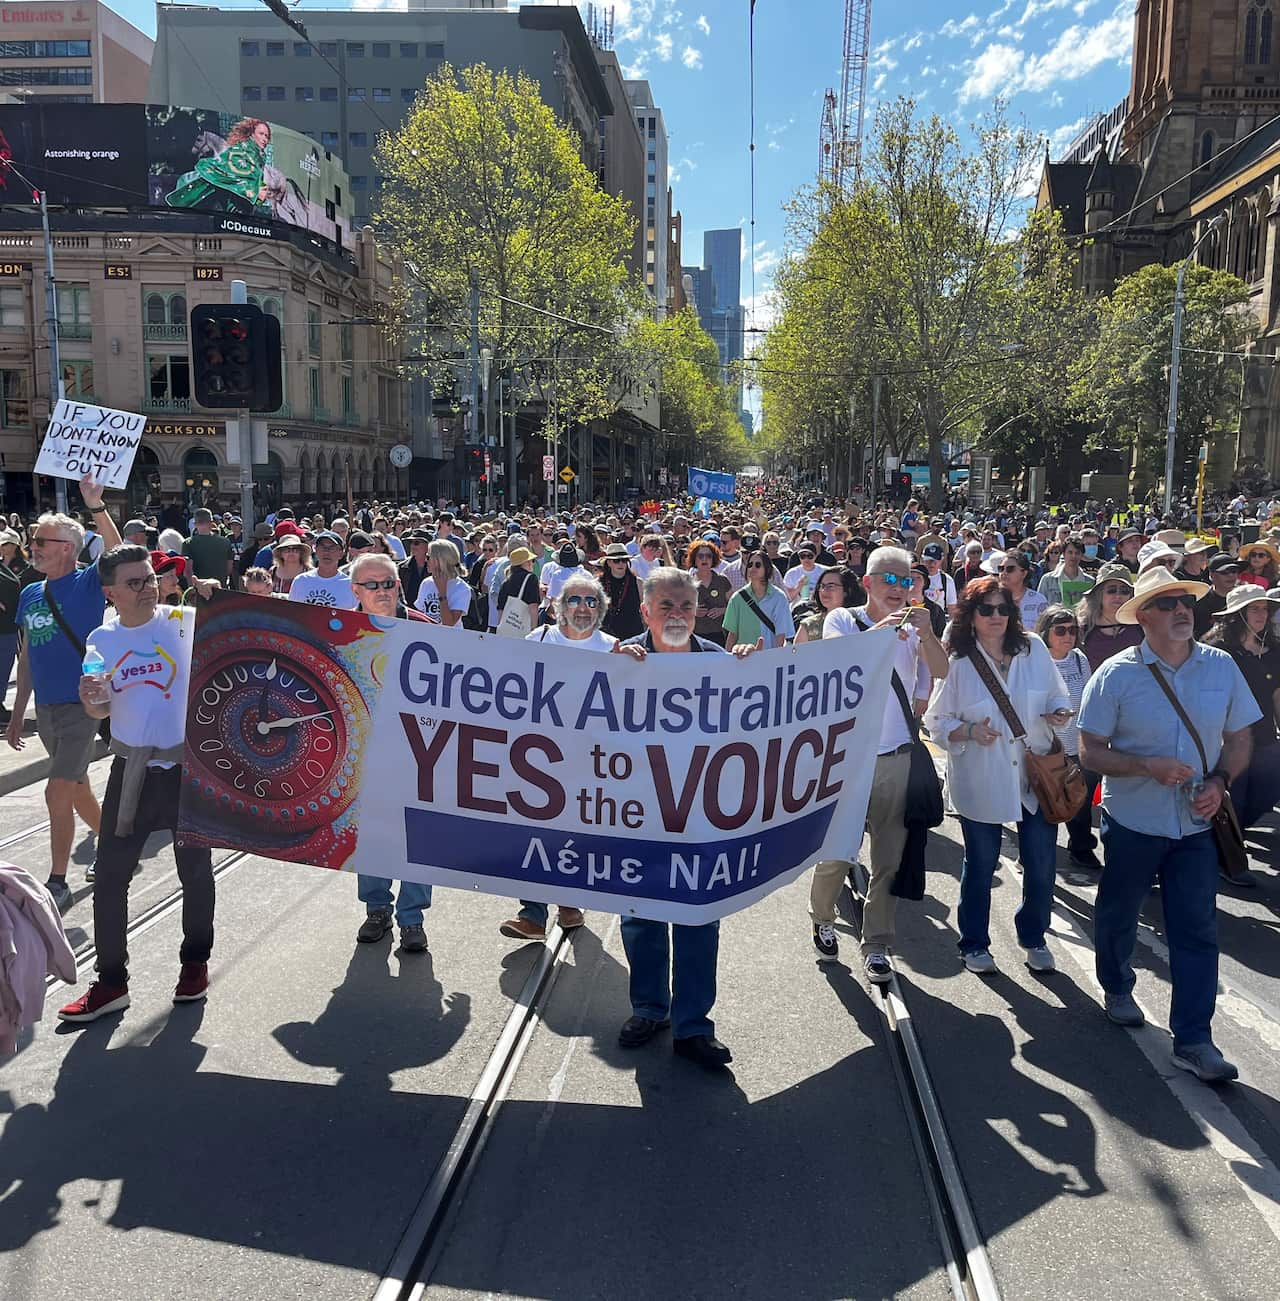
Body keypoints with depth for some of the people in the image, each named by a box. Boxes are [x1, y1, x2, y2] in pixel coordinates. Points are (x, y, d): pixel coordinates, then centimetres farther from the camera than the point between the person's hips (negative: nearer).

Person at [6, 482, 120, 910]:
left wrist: (96, 507, -41)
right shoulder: (30, 594, 10)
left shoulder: (88, 584, -8)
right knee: (77, 790, 18)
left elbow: (117, 553, -29)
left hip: (81, 705, -7)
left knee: (58, 792, -10)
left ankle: (57, 883, 1)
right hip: (46, 708, 7)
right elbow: (27, 657, 15)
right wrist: (18, 714, 15)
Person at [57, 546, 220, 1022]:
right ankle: (110, 982, 17)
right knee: (109, 876, 4)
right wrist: (89, 697, -13)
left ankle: (195, 963, 30)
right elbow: (99, 712, 9)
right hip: (131, 770, 3)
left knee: (195, 872, 11)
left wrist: (218, 598, -26)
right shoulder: (101, 640, 3)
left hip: (189, 766, -3)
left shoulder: (186, 622, -7)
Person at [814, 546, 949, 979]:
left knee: (889, 860, 6)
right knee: (835, 853, 6)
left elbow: (940, 671, -11)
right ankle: (822, 919, 33)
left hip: (896, 758, 3)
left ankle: (876, 945, 19)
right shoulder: (842, 619, -2)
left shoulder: (912, 628, 6)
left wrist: (926, 631, -28)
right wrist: (878, 631, -39)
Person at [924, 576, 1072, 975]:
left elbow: (1058, 697, 10)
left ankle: (1034, 938, 33)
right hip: (981, 782, -2)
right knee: (980, 867, 12)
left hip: (1037, 774, 2)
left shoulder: (1033, 649, 0)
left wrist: (1059, 714, -11)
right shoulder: (957, 662, -8)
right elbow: (937, 721, -4)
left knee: (1041, 865, 9)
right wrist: (969, 732, -22)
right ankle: (974, 945, 30)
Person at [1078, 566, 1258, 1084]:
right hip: (1132, 821, -2)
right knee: (1118, 914, 16)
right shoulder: (1116, 675, -11)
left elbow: (1238, 740, 6)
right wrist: (1149, 766, -23)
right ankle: (1117, 988, 43)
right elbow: (1091, 751, -9)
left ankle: (1194, 1040, 9)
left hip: (1196, 824, 2)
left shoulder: (1222, 667, -2)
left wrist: (1219, 781, -12)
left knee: (1197, 929, 0)